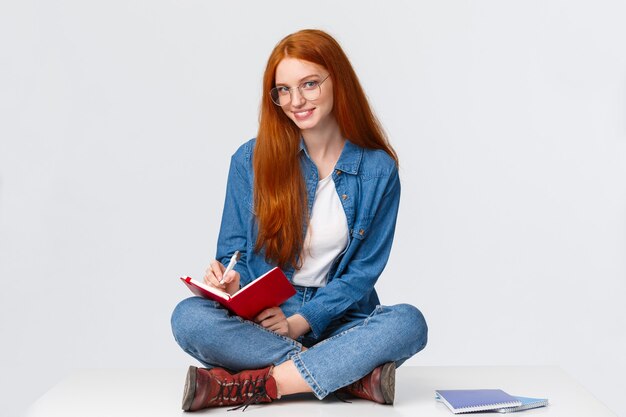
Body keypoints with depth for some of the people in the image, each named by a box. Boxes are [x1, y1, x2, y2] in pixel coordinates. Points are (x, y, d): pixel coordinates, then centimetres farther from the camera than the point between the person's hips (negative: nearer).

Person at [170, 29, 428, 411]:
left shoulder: (378, 170, -1)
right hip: (258, 321, 1)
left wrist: (301, 321, -15)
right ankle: (354, 375, -29)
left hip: (335, 320, 0)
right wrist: (230, 282, -18)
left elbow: (364, 270, -1)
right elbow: (233, 251, 7)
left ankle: (246, 387, -31)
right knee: (189, 317, -30)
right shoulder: (251, 161, 2)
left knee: (409, 323, -31)